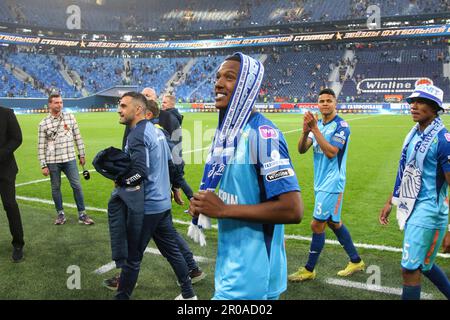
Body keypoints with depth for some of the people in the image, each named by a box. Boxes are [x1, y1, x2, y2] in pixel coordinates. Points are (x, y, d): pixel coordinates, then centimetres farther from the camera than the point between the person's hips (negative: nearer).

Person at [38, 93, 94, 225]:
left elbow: (78, 137, 8)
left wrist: (82, 155, 8)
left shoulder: (70, 117, 2)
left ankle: (82, 214, 9)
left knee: (77, 186, 0)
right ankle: (60, 213, 24)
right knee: (55, 188, 9)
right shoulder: (43, 123, -2)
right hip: (52, 161, -1)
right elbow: (41, 146, -1)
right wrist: (43, 165, -4)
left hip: (70, 159, 1)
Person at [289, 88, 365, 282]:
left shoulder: (341, 126, -13)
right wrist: (305, 131, -19)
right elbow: (301, 150, -2)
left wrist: (315, 129, -25)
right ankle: (356, 261, 33)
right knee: (333, 222, 16)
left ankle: (309, 270, 12)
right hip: (321, 183, 8)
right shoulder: (317, 125, 7)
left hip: (331, 183, -8)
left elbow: (331, 152, -24)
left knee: (317, 225, -3)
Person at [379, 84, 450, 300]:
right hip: (411, 208, 8)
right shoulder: (413, 134, 8)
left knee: (410, 269, -1)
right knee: (422, 264, 21)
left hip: (428, 212, -8)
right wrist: (390, 202, 21)